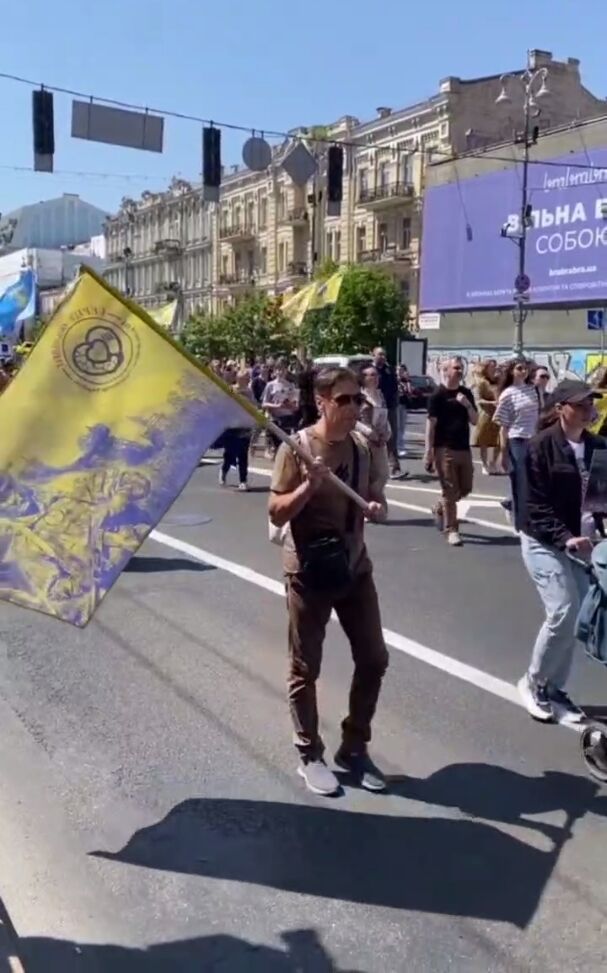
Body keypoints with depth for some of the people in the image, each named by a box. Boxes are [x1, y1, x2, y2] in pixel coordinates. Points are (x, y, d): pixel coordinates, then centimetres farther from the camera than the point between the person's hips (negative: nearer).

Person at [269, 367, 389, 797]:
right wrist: (308, 486, -28)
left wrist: (378, 508, -10)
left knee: (374, 659, 10)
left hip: (355, 567, 6)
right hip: (309, 570, -5)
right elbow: (277, 514, -12)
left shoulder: (363, 447, 3)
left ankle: (354, 748, 27)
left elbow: (378, 500, 13)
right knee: (306, 668, 6)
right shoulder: (297, 447, -12)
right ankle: (310, 755, 24)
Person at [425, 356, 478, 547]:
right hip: (445, 449, -6)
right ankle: (451, 530, 5)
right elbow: (431, 423, -9)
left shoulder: (466, 393, 10)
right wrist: (428, 451, -14)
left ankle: (440, 509, 36)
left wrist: (467, 405, -10)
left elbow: (475, 421, 9)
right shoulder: (438, 395, -7)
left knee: (465, 489, 13)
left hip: (464, 448, 6)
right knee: (450, 491, -3)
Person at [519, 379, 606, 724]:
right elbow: (536, 505, -14)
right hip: (545, 542, -6)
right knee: (563, 613, -14)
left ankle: (555, 690, 24)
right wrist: (564, 537, -25)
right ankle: (533, 682, 9)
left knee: (575, 619, 7)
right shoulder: (541, 446, -12)